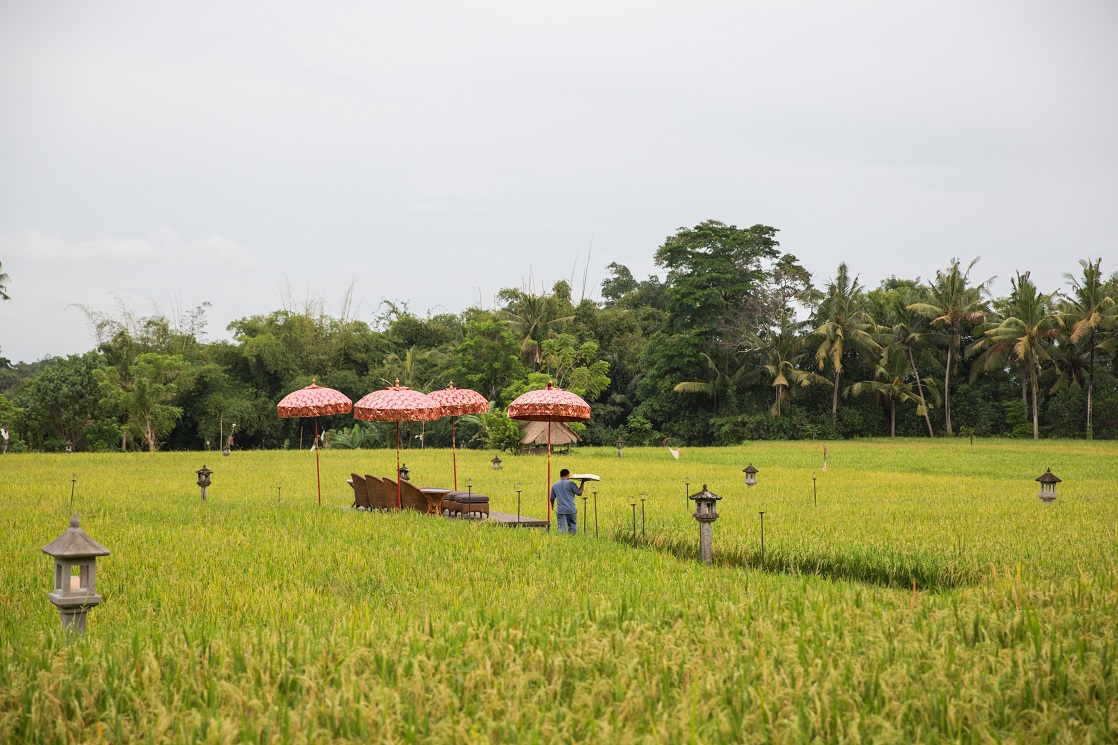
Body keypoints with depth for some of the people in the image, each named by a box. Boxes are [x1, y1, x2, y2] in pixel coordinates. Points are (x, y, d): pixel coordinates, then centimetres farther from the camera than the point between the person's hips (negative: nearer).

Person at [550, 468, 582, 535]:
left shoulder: (554, 485, 7)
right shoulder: (570, 484, -6)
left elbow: (552, 498, 17)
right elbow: (579, 493, -2)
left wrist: (552, 505, 38)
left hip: (560, 510, 2)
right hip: (571, 509, -2)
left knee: (562, 528, -1)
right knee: (572, 527, 10)